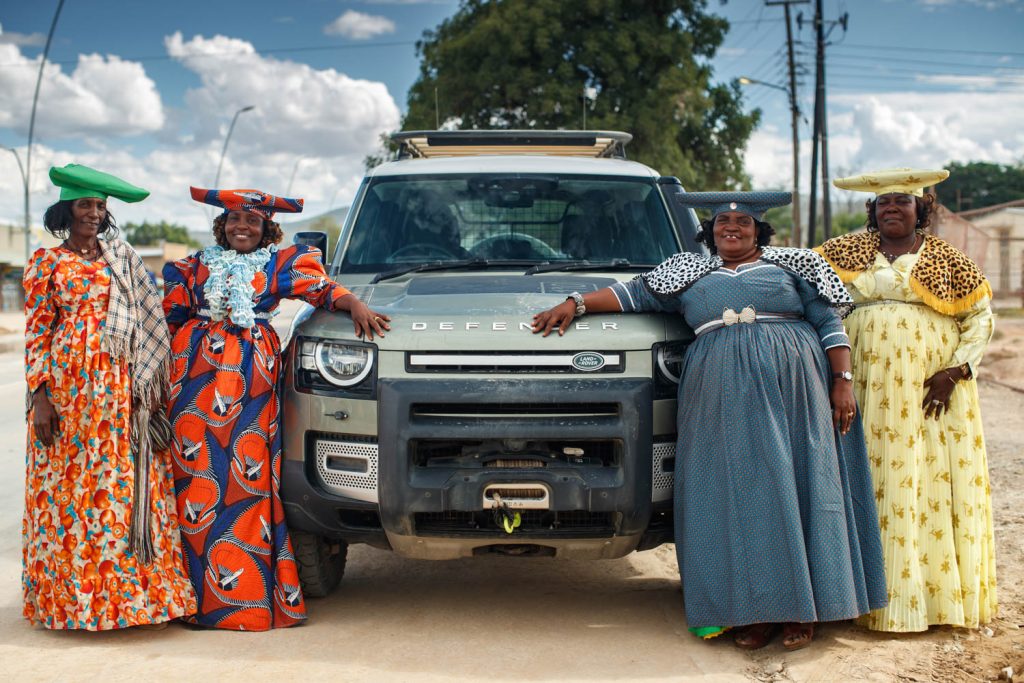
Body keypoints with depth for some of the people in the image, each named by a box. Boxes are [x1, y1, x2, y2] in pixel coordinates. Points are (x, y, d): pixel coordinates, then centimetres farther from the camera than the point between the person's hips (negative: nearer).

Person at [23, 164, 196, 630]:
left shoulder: (122, 258, 11)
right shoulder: (46, 263, 4)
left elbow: (146, 321, 10)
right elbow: (36, 333, 0)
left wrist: (146, 385, 1)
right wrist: (40, 396, -8)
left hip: (120, 386, 2)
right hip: (67, 384, -2)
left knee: (125, 485, 1)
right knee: (68, 487, 1)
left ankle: (126, 590, 8)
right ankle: (71, 594, 10)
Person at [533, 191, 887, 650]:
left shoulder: (792, 264, 12)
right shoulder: (690, 272, 19)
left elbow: (829, 323, 8)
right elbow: (636, 293, 16)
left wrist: (842, 382, -2)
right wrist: (576, 304, 4)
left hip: (792, 388, -2)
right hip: (723, 395, 2)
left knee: (795, 484, -4)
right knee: (740, 492, -3)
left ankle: (801, 607, 2)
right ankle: (758, 609, 0)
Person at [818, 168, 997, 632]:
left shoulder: (946, 258, 5)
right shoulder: (850, 250, 10)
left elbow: (980, 314, 4)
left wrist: (955, 371, -6)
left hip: (932, 388, -1)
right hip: (869, 386, 1)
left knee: (935, 481, -2)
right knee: (876, 481, 0)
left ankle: (941, 589, 7)